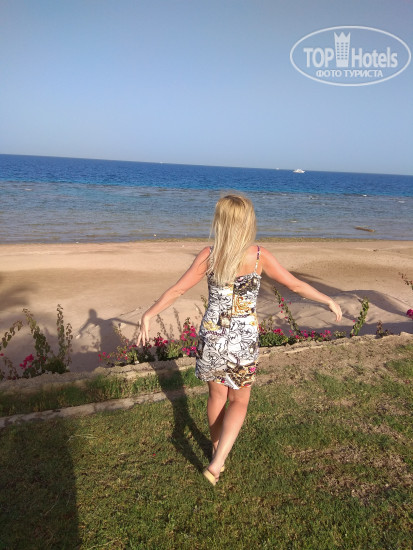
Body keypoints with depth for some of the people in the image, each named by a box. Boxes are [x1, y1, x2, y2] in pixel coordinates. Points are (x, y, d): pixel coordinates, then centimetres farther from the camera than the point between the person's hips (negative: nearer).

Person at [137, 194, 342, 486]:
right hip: (244, 341, -1)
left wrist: (148, 314, 2)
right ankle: (217, 463, 12)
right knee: (239, 401, 20)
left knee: (217, 396, 23)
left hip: (212, 337, 2)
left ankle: (217, 449, 43)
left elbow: (178, 289, -9)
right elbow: (296, 285, -4)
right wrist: (329, 301, 10)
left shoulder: (209, 255, -11)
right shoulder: (259, 256, -12)